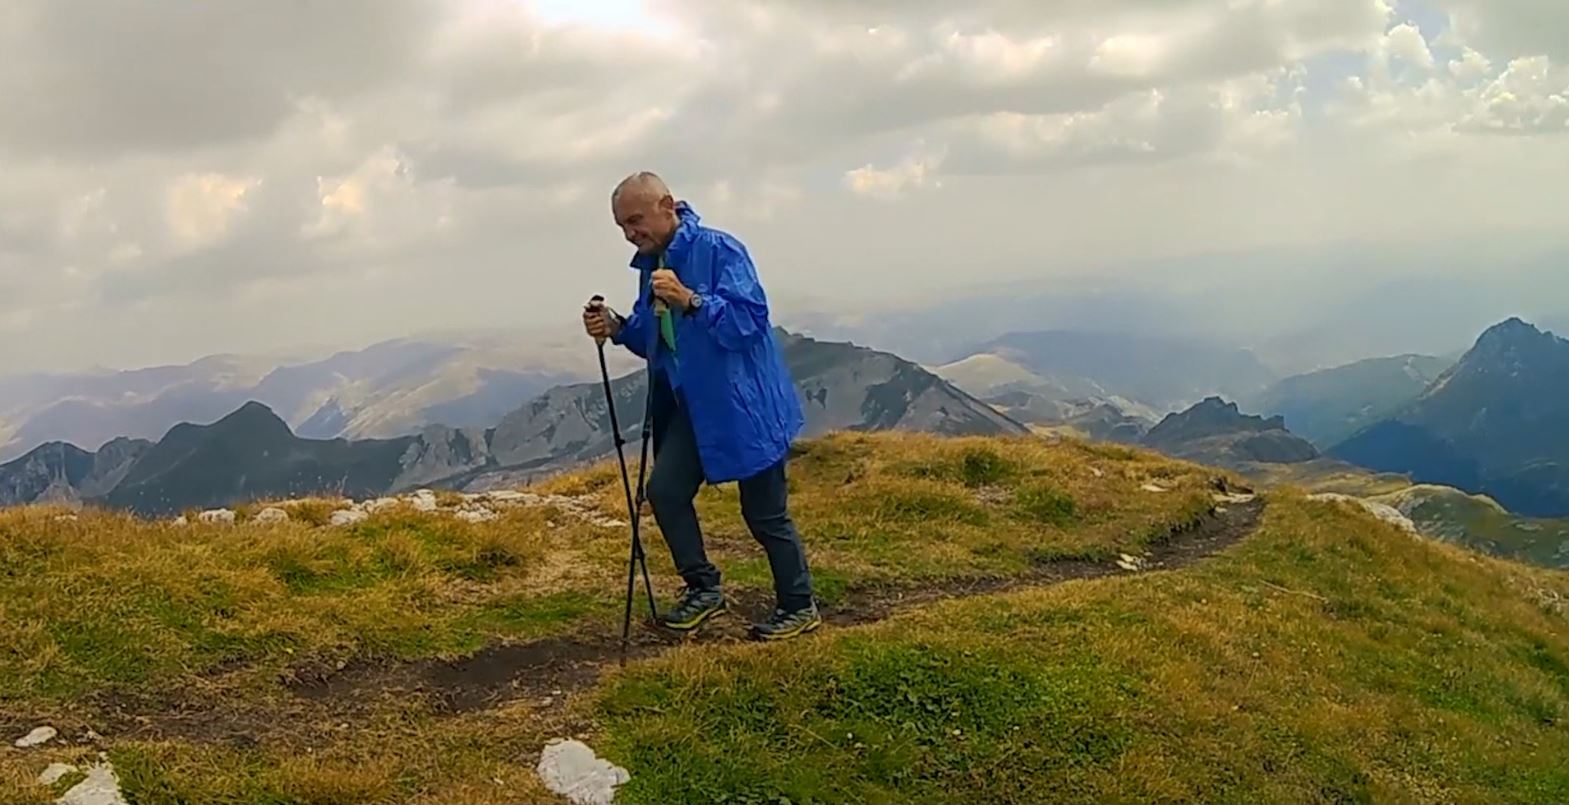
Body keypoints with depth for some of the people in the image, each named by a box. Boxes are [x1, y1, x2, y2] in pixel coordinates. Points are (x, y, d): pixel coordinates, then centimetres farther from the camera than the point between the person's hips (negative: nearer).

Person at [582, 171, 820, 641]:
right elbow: (653, 338, 16)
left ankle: (799, 608, 19)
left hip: (744, 404, -7)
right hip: (692, 404, 8)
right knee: (664, 489, -2)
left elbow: (748, 319, -26)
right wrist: (618, 329, -4)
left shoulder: (719, 250, -17)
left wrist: (689, 299, -35)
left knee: (765, 513, 2)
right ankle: (703, 588, 14)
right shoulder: (651, 264, 8)